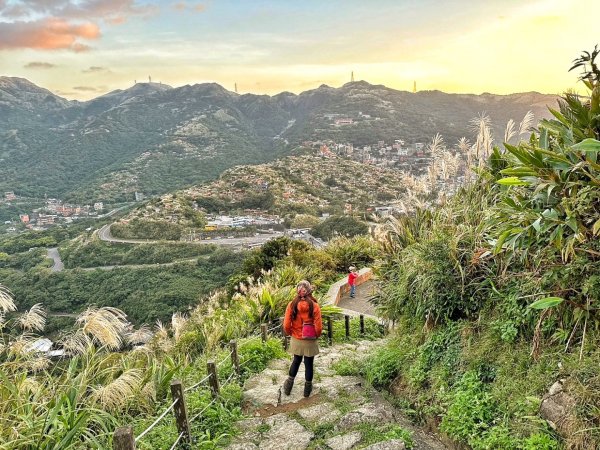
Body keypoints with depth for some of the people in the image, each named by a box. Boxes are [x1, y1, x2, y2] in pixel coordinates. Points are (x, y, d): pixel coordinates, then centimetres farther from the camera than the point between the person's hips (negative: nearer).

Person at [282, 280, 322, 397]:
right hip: (310, 341, -2)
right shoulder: (314, 306, -17)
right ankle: (307, 389, 28)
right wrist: (316, 336, 6)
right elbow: (318, 327, -15)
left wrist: (291, 334, 11)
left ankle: (289, 384, 30)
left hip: (296, 340, 2)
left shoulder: (292, 305, -12)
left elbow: (286, 325, -9)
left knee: (296, 361, 24)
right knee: (309, 364, 14)